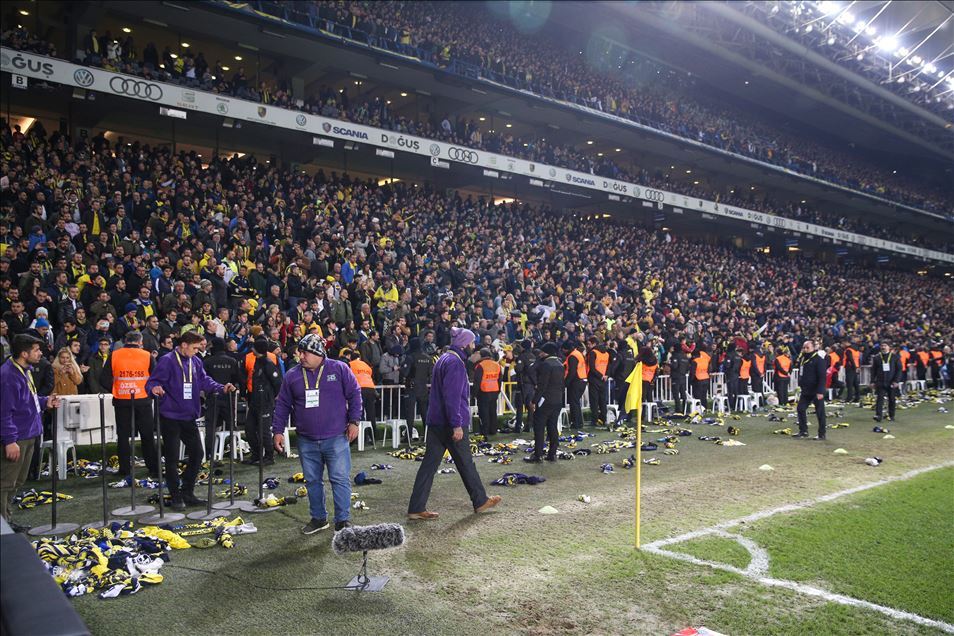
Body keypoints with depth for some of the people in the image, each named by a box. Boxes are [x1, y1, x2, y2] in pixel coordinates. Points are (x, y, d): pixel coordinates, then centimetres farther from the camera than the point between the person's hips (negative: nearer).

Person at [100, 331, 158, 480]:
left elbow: (104, 379, -1)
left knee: (123, 436, 11)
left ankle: (125, 470, 13)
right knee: (148, 436, 7)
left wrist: (115, 389, 13)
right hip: (143, 401, -1)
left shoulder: (114, 355, 0)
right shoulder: (147, 356, -4)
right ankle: (154, 470, 8)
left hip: (121, 401, 1)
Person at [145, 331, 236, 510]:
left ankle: (187, 492, 24)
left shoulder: (196, 362, 8)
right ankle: (176, 496, 14)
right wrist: (155, 388, -35)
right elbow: (152, 382, -13)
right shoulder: (167, 361, -11)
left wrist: (221, 388, -7)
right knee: (172, 458, 1)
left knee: (197, 454, 10)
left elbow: (205, 381, 8)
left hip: (189, 417, 7)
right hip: (170, 417, -7)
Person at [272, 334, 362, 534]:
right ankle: (318, 518, 27)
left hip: (336, 438, -3)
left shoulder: (339, 369, -4)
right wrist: (278, 431, 5)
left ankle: (343, 520, 8)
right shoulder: (292, 375, 3)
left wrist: (354, 421, -3)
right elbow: (282, 405, 9)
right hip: (306, 441, 3)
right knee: (312, 481, 12)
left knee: (340, 479, -1)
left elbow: (354, 395, 1)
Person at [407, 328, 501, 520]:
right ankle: (480, 501, 21)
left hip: (436, 422, 9)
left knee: (430, 463, 6)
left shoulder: (444, 359, 17)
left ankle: (416, 508, 5)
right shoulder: (455, 362, -15)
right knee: (466, 463, 6)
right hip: (450, 423, -9)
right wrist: (457, 424, -23)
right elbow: (452, 396, -22)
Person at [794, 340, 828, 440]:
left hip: (817, 392, -8)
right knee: (800, 409, 8)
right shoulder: (802, 358, 11)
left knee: (820, 412, 0)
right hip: (806, 391, 8)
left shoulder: (819, 359, -14)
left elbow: (822, 376, -19)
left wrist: (820, 391, -23)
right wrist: (800, 385, 13)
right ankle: (803, 431, 18)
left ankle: (821, 434, 9)